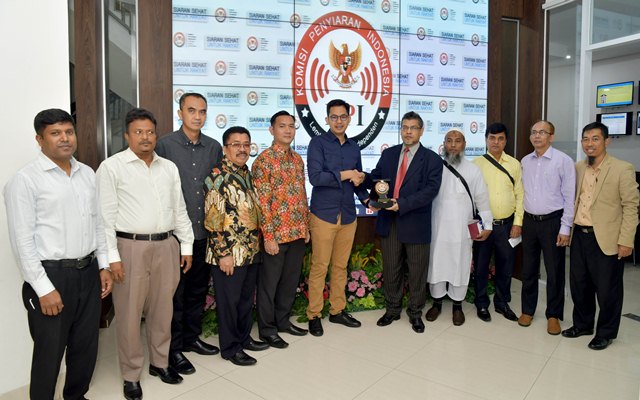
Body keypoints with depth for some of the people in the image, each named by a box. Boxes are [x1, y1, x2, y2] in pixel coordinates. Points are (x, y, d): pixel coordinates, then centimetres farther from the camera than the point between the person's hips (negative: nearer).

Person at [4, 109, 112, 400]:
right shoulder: (25, 180, -11)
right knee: (49, 352, 10)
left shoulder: (87, 174, 8)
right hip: (52, 275, -5)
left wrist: (103, 265, 9)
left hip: (88, 271, 6)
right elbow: (22, 240, -13)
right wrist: (44, 288, -15)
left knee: (86, 346, 18)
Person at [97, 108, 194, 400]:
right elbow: (106, 215, -7)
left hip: (166, 246, 4)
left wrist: (186, 245, 11)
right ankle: (131, 375, 23)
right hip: (130, 247, -4)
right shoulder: (112, 166, -3)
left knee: (162, 309, 14)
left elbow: (180, 209, 13)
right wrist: (112, 256, -11)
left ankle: (160, 362, 33)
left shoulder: (169, 167, 11)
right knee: (130, 313, 6)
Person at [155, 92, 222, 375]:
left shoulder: (214, 147, 6)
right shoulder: (164, 145, -7)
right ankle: (174, 348, 24)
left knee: (198, 289, 17)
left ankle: (192, 336, 35)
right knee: (176, 293, 8)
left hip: (206, 232, 5)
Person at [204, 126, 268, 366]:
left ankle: (244, 338, 36)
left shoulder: (248, 174, 11)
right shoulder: (217, 177, -14)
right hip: (230, 253, -8)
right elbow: (212, 219, -17)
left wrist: (256, 244, 16)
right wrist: (223, 253, -18)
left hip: (252, 251, 8)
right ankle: (230, 348, 22)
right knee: (229, 300, 6)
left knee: (247, 297, 19)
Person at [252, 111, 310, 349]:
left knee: (291, 280, 17)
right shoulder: (264, 160, -11)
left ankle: (283, 320, 34)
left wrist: (305, 227, 13)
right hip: (276, 234, -7)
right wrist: (269, 236, -16)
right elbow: (261, 202, -14)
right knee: (269, 283, 7)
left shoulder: (297, 159, 10)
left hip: (297, 233, 7)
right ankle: (267, 329, 23)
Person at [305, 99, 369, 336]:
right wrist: (345, 175, -12)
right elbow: (315, 177, -16)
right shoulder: (318, 143, -4)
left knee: (341, 266, 13)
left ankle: (337, 310, 26)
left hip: (348, 216, 5)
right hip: (323, 215, -5)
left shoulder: (354, 147, 13)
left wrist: (366, 199, 0)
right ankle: (314, 315, 15)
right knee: (320, 267, 1)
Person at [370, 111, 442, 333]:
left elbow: (430, 190, -13)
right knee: (390, 270, 13)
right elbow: (375, 176, 12)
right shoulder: (388, 154, 10)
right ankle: (392, 309, 30)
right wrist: (377, 189, -12)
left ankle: (415, 313, 28)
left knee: (417, 272, 10)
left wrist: (402, 204, -23)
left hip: (415, 223, -3)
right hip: (389, 222, 3)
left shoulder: (432, 159, -3)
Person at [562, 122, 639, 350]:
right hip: (580, 236, 5)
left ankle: (606, 333, 27)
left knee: (607, 290, 7)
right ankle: (582, 324, 34)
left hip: (606, 239, -5)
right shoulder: (578, 168, 7)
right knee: (578, 285, 15)